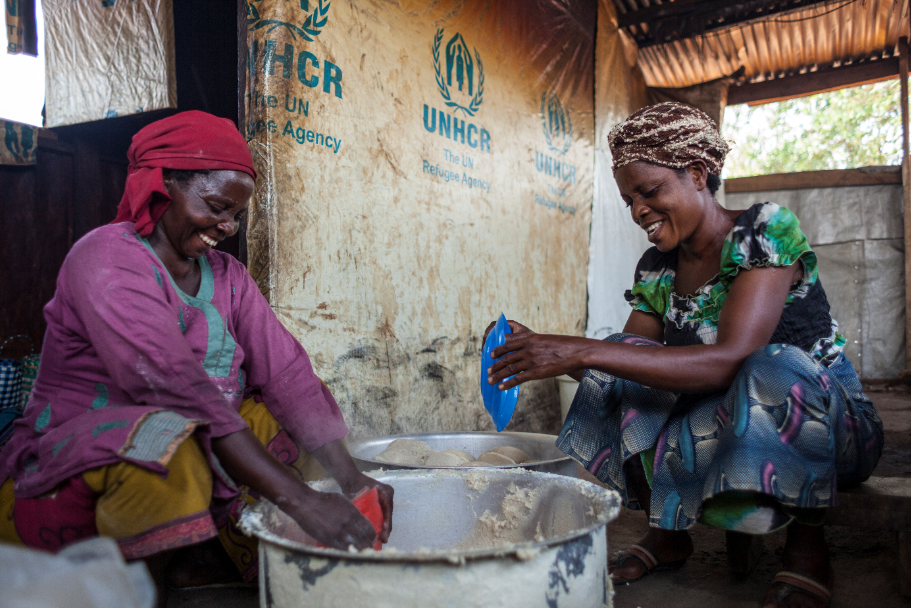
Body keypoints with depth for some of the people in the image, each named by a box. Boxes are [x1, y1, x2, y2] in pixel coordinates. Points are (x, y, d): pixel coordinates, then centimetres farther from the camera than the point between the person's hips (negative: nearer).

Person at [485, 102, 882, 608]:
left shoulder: (767, 231, -18)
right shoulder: (655, 269, 1)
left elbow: (728, 360, -34)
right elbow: (622, 368, -2)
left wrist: (582, 351, -39)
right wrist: (550, 355, -20)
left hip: (829, 424, -5)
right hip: (720, 422, 5)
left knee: (769, 372, -37)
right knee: (627, 367, -15)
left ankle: (807, 543, -12)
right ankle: (667, 532, -3)